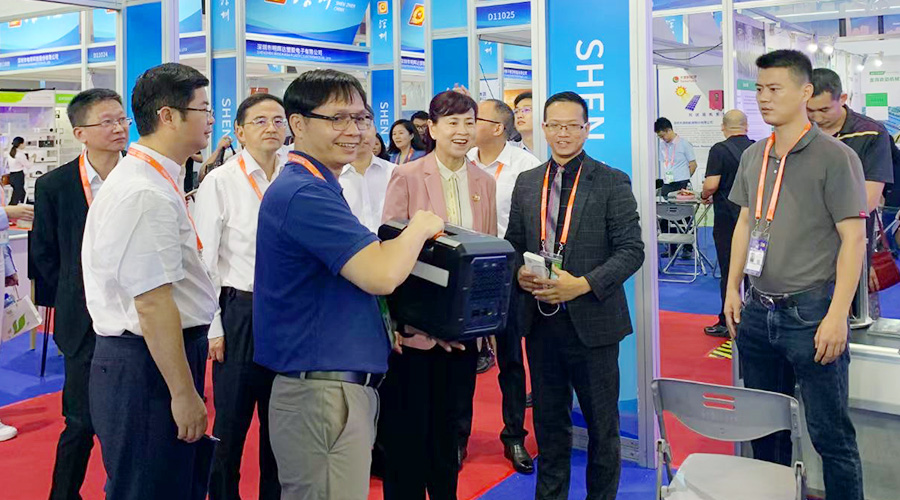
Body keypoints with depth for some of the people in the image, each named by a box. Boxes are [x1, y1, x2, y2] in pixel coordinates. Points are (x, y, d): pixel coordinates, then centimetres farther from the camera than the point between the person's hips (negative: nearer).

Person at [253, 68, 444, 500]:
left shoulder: (317, 188, 16)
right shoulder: (303, 193, -18)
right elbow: (381, 275, -26)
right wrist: (420, 227, -8)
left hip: (342, 384, 10)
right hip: (322, 390, -10)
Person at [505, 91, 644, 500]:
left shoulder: (612, 182, -4)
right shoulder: (526, 183, 9)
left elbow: (631, 249, -9)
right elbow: (513, 244, 13)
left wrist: (583, 285, -20)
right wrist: (519, 274, -9)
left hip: (591, 322, -3)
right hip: (540, 321, 4)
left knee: (602, 424, 9)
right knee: (549, 420, 16)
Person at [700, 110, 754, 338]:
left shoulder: (720, 150, -12)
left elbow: (711, 184, -18)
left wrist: (705, 196, 3)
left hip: (727, 218, -4)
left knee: (729, 271, 1)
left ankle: (728, 323, 7)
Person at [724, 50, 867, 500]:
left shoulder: (835, 158, -9)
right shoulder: (754, 156, 9)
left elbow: (854, 238, -12)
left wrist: (837, 316, -17)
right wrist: (732, 289, 11)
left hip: (810, 312, -6)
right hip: (758, 311, 6)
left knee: (830, 433, 3)